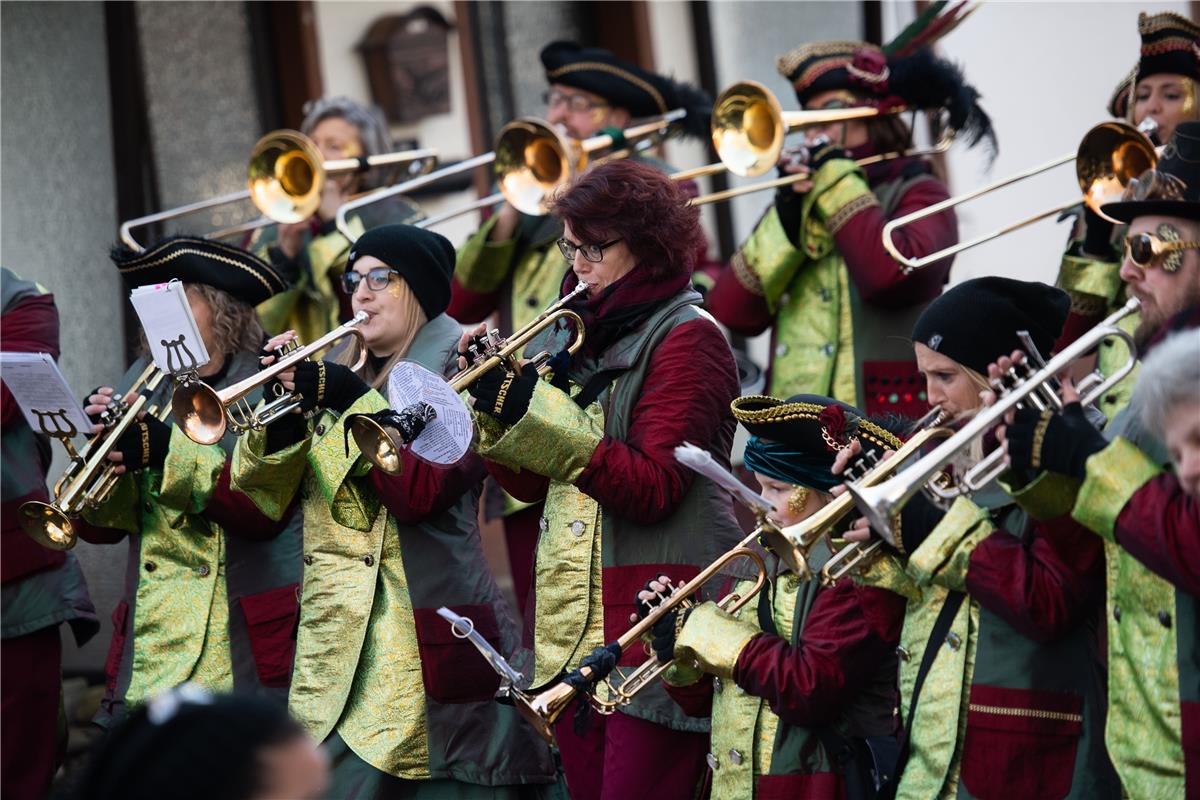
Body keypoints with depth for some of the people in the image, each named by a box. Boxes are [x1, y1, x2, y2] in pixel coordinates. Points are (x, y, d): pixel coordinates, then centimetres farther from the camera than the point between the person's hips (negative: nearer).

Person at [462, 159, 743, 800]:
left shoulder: (686, 338, -6)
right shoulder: (585, 337, 17)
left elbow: (652, 486, -17)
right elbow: (533, 484, 15)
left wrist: (534, 412, -19)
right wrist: (492, 403, -2)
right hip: (572, 622, 8)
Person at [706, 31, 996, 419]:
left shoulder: (917, 195, 3)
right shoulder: (798, 203, 18)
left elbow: (890, 274, -21)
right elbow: (730, 312, 6)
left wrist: (837, 174, -7)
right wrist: (788, 218, -4)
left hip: (886, 429, -5)